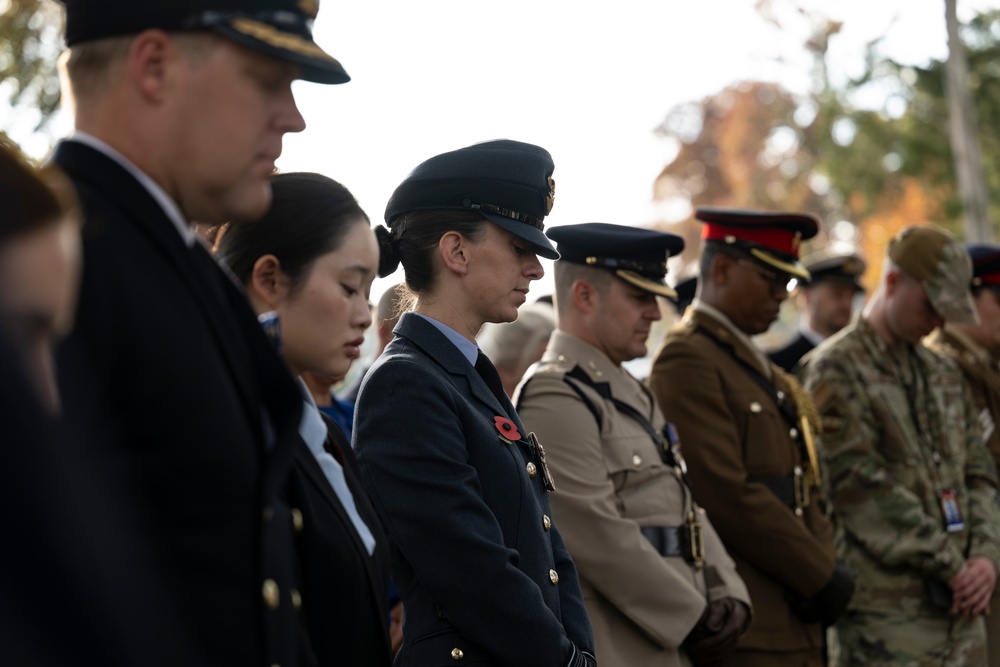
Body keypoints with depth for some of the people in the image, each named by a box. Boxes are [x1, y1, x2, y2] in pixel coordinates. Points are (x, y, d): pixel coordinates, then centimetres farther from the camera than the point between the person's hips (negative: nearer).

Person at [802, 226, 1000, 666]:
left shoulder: (944, 375, 16)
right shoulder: (836, 370, -7)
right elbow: (862, 487, -14)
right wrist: (951, 565, -12)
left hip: (961, 605, 7)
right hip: (887, 612, -7)